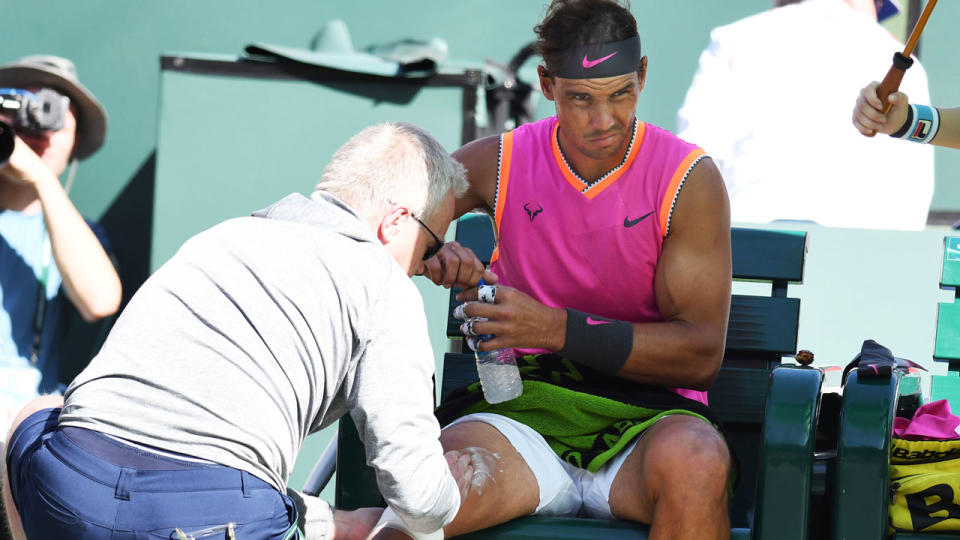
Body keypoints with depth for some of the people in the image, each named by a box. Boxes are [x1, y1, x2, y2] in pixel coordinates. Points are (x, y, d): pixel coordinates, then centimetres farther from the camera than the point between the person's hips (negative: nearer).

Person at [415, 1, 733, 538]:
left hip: (647, 416, -1)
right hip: (524, 408, 1)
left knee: (694, 463, -38)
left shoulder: (690, 179, -1)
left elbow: (701, 355, -6)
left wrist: (556, 328, -18)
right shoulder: (499, 164, 5)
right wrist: (428, 254, -11)